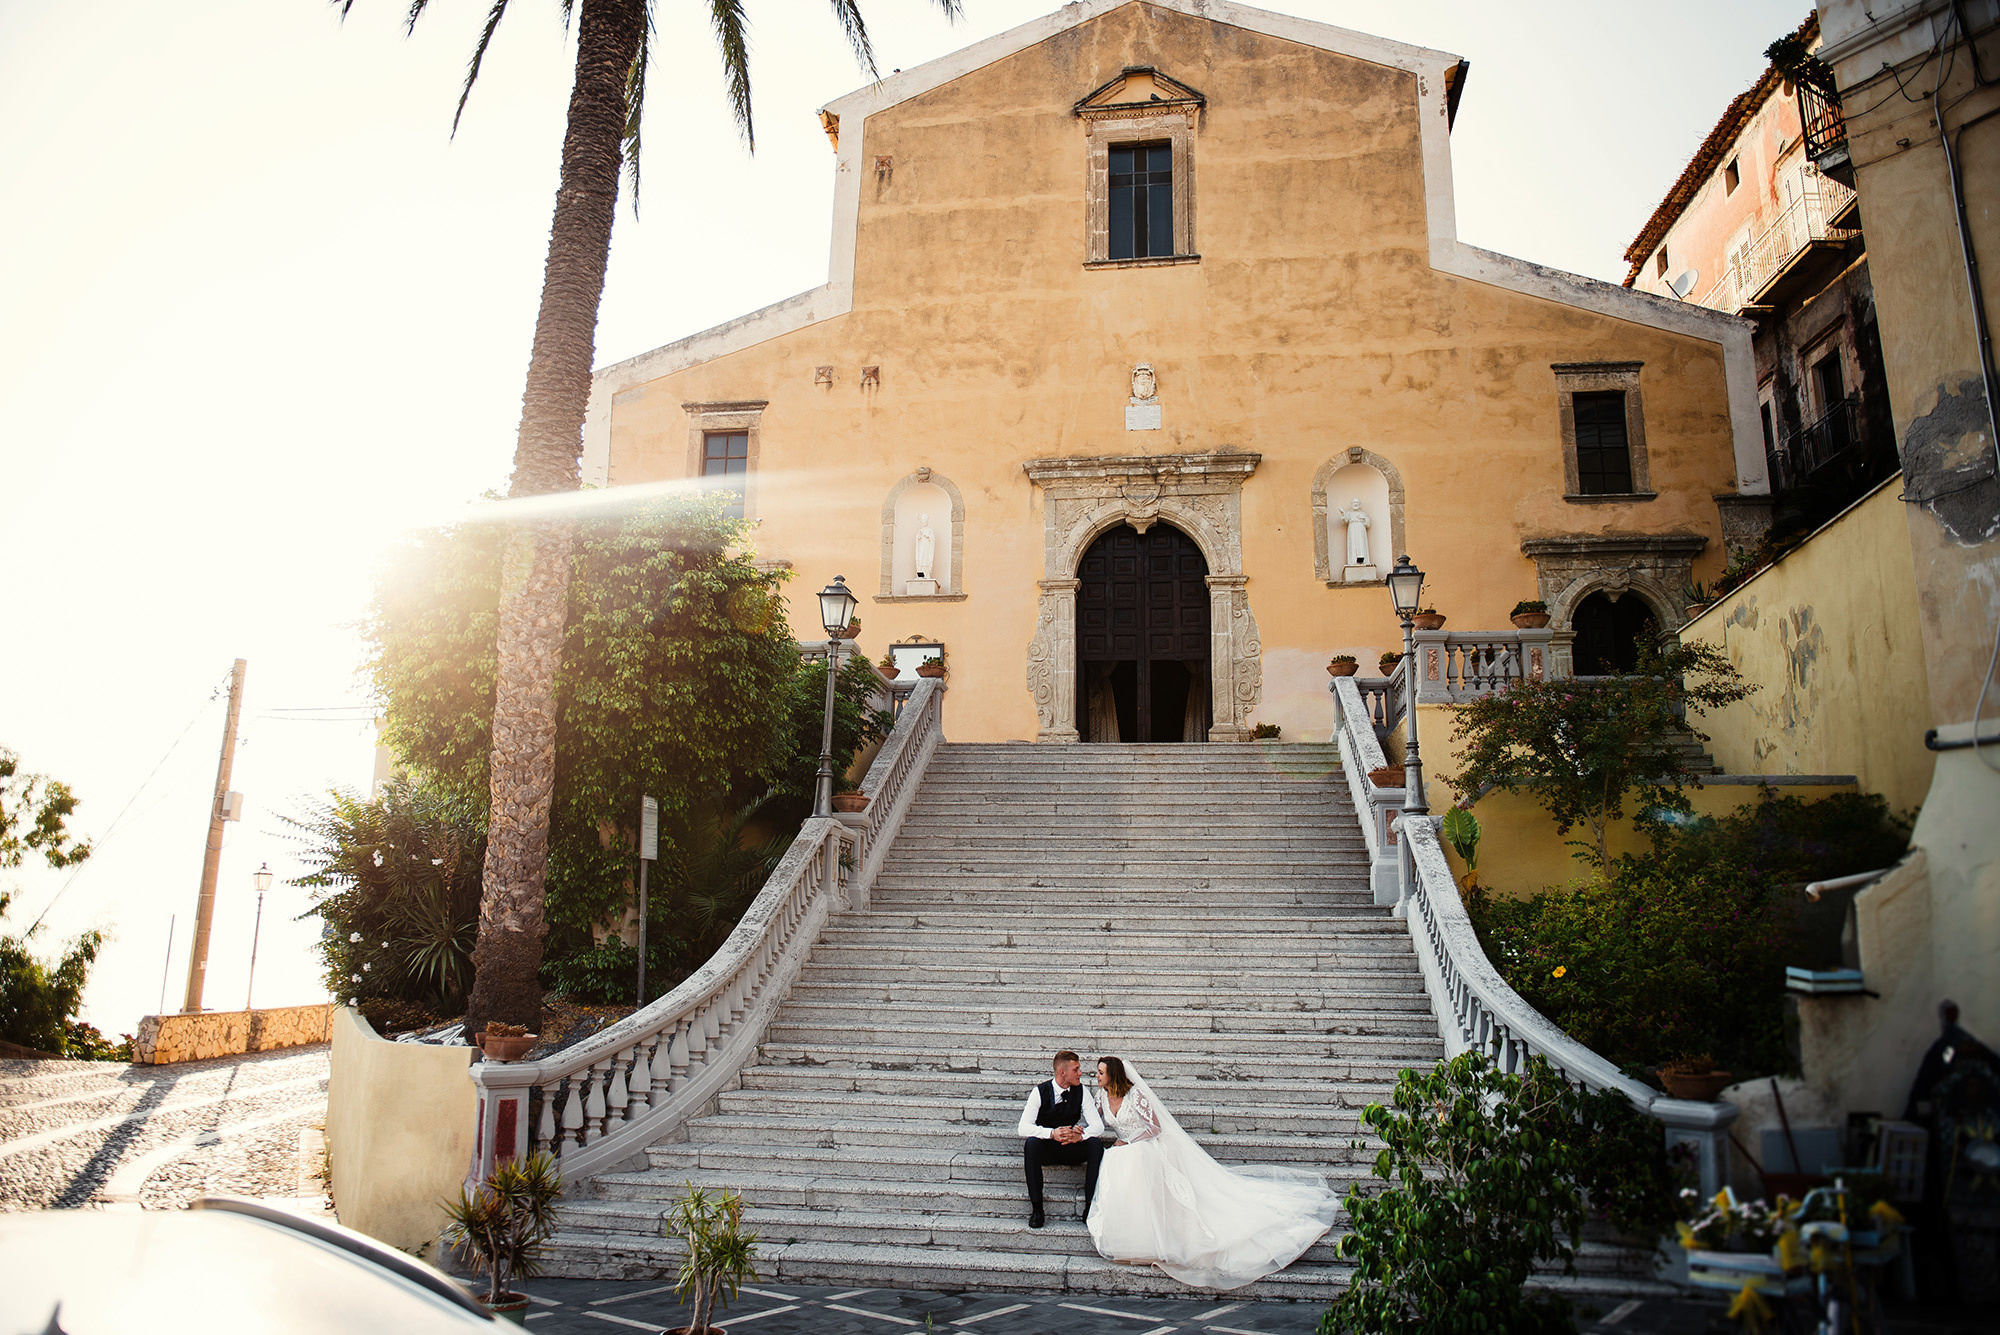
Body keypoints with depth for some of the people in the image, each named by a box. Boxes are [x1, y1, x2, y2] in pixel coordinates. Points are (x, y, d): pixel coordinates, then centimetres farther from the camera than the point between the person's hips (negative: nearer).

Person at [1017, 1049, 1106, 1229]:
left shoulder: (1081, 1091, -4)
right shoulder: (1040, 1092, -11)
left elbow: (1098, 1126, -9)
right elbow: (1024, 1127, -20)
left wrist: (1080, 1135, -32)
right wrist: (1052, 1133, -37)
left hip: (1071, 1149, 2)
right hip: (1046, 1149, -2)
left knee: (1096, 1143, -26)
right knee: (1031, 1143, -34)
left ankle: (1089, 1206, -22)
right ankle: (1036, 1208, -27)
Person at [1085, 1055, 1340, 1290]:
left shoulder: (1135, 1094, -11)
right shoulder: (1102, 1096, 8)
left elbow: (1155, 1127, -11)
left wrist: (1126, 1142, -11)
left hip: (1149, 1148, -7)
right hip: (1125, 1151, 7)